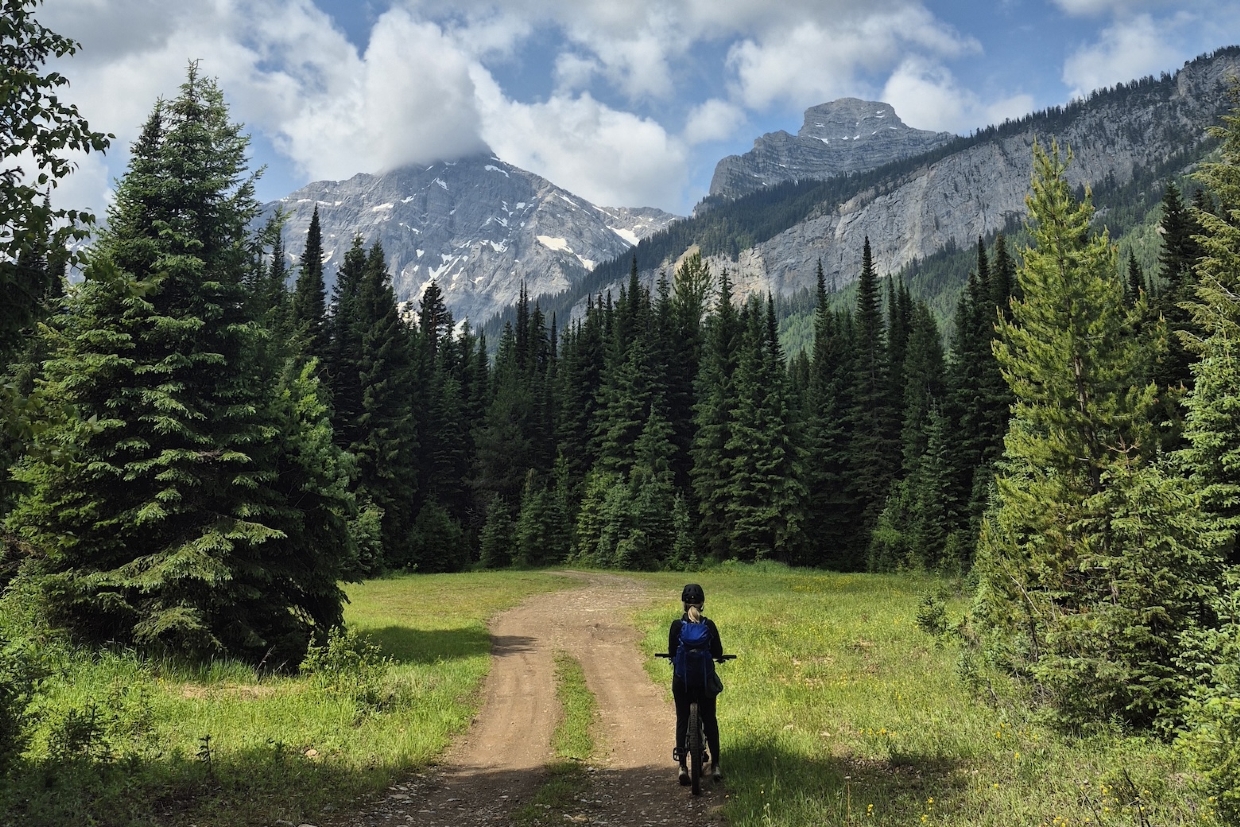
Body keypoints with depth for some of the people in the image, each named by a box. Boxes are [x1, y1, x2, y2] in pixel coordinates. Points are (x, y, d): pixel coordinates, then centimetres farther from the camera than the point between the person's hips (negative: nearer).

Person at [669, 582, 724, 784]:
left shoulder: (677, 625, -8)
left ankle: (682, 765, 4)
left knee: (682, 720, 9)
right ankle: (715, 765, 14)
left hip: (681, 679, -1)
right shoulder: (709, 625, -5)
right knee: (710, 720, 14)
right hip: (705, 679, 1)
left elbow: (671, 651, -3)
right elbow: (718, 652, -1)